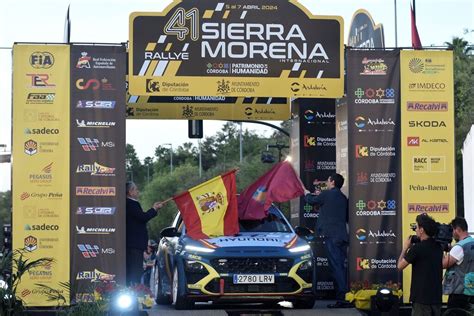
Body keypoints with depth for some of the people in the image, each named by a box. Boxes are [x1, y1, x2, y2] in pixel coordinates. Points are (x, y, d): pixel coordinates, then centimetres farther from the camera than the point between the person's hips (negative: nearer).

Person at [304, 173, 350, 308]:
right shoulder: (343, 198, 16)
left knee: (336, 267, -11)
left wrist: (307, 194, 35)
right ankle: (347, 297, 7)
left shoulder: (327, 194, -5)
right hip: (343, 236, 7)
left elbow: (312, 200, 8)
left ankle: (342, 298, -17)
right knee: (342, 268, 8)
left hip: (331, 236, -7)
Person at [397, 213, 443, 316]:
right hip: (436, 297, 7)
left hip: (422, 298, -7)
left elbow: (400, 266, -6)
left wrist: (405, 248, 6)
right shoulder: (438, 247, 6)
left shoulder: (417, 248, -15)